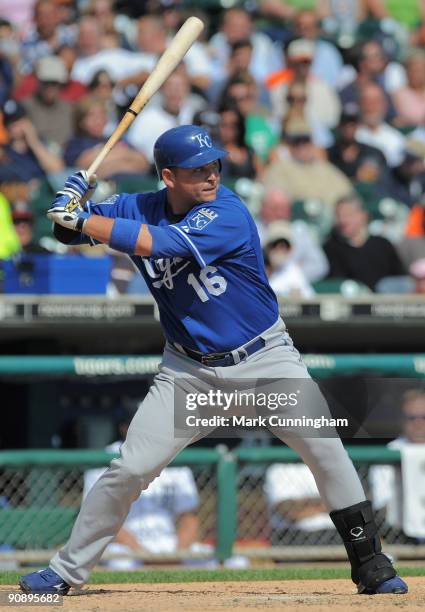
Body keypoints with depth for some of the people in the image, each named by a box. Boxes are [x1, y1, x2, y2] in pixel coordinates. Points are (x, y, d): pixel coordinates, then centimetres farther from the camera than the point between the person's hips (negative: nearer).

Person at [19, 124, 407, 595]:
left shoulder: (228, 214, -21)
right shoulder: (139, 208, -5)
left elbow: (158, 243, -34)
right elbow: (68, 231, 3)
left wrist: (82, 220, -28)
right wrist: (72, 203, -20)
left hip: (264, 357, -3)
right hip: (189, 369, 3)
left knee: (323, 446, -15)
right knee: (130, 468, -4)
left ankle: (368, 562, -1)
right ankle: (67, 570, 9)